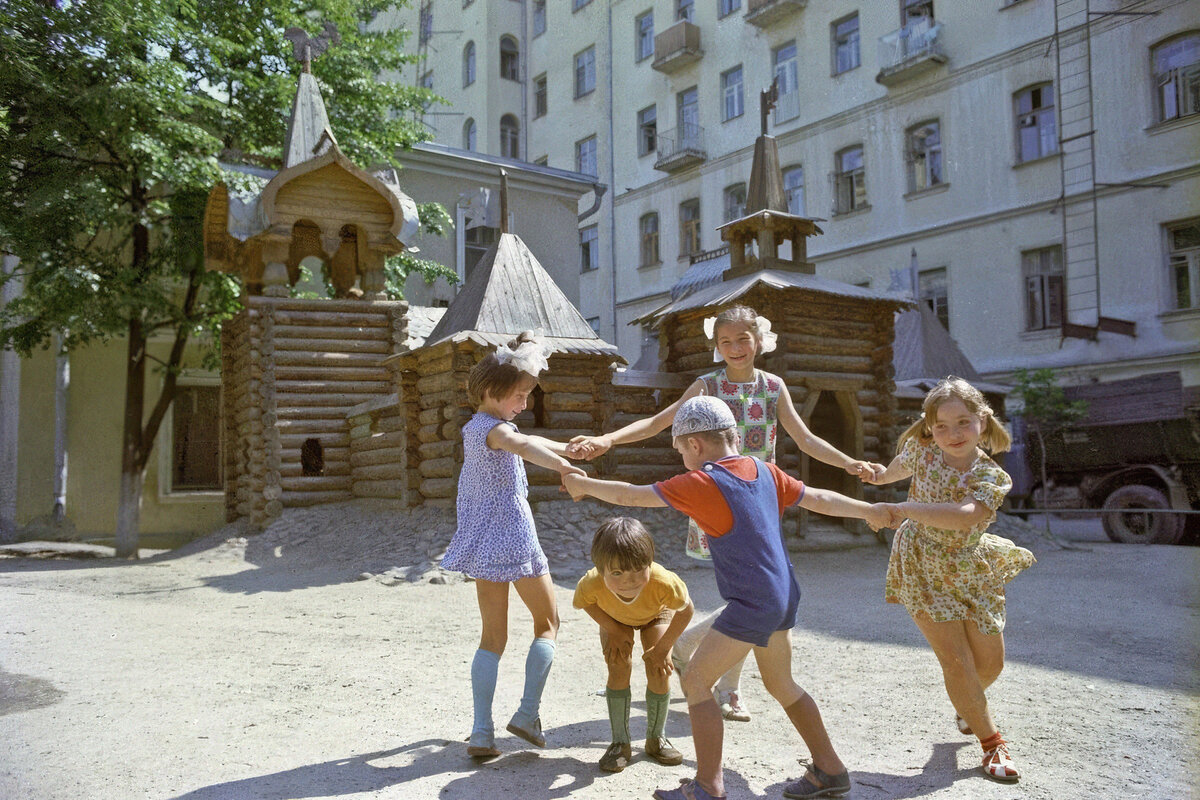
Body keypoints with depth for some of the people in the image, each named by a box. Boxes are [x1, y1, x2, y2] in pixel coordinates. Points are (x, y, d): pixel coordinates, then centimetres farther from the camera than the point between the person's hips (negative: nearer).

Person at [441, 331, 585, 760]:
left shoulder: (473, 427, 13)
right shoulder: (493, 427, -16)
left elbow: (524, 443, 26)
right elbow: (521, 444, -40)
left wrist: (568, 448, 25)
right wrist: (566, 468, -49)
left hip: (483, 546, 8)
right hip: (512, 537, -8)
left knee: (492, 637, 11)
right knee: (547, 622, 11)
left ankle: (482, 733, 6)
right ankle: (528, 713, 7)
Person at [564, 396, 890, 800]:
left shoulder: (701, 483, -14)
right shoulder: (764, 471, 6)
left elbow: (628, 495, -9)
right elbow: (819, 499, 13)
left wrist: (581, 484, 7)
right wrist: (870, 511, 27)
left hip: (752, 605, -9)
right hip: (784, 597, 9)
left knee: (695, 680, 1)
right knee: (780, 683, 24)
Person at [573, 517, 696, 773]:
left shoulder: (664, 582, -48)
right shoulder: (592, 584, -43)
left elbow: (686, 610, -25)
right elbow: (586, 602, -15)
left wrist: (663, 647, -20)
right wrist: (614, 631, -20)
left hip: (655, 615, 0)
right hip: (614, 617, 1)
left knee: (659, 671, -10)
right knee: (619, 668, -14)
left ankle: (655, 738, 13)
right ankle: (620, 743, 1)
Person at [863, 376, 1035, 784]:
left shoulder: (991, 476, -18)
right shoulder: (922, 451, -13)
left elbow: (966, 516, -39)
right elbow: (902, 464, 14)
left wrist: (903, 510, -41)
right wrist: (881, 475, 34)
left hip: (970, 571, 1)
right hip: (923, 570, -1)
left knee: (990, 661, 8)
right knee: (956, 659, -8)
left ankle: (969, 708, 43)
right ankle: (992, 742, 11)